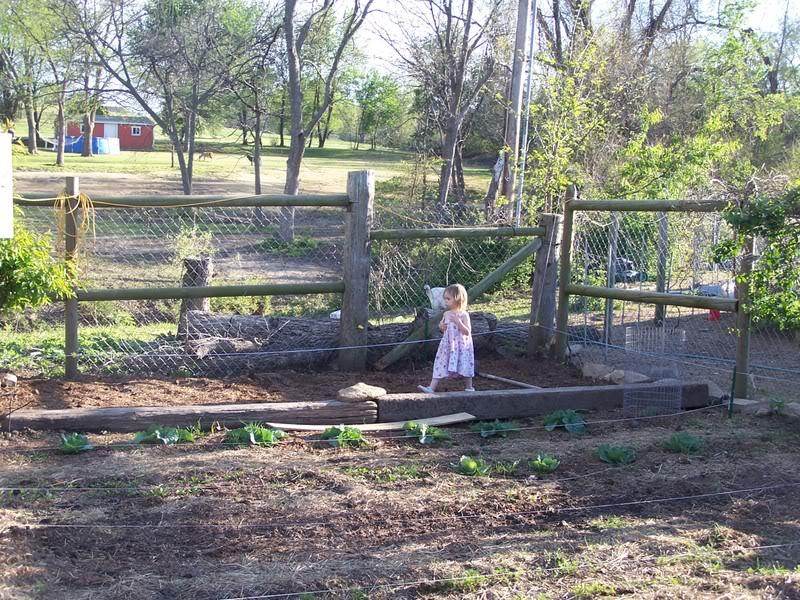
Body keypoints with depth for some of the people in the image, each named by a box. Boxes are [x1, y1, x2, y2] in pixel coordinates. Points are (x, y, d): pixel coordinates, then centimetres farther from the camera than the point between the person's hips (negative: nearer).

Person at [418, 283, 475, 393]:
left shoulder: (463, 315, -10)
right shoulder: (446, 314, 7)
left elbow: (467, 332, -16)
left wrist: (458, 322, -25)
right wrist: (441, 327, -3)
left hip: (461, 346, -5)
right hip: (447, 346, 5)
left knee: (464, 367, 4)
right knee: (440, 365, -2)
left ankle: (469, 388, 22)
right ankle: (431, 388, -6)